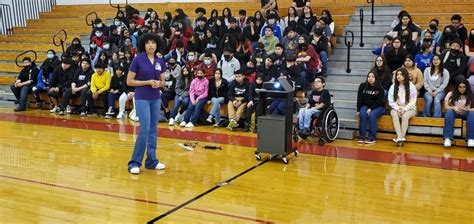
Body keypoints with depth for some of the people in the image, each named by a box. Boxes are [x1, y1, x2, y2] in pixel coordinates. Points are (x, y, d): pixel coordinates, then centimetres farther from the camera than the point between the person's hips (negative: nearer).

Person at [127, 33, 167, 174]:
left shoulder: (160, 62, 6)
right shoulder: (138, 60, -8)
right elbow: (129, 81, -7)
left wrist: (159, 84, -7)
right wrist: (147, 82, -15)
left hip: (156, 99, 6)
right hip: (142, 98, -5)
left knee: (153, 130, 8)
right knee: (145, 129, -12)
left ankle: (151, 161, 17)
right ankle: (134, 162, -3)